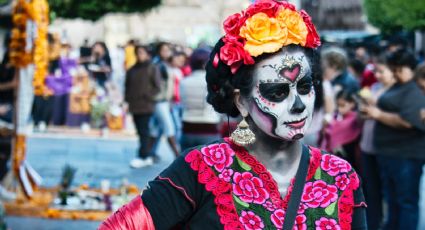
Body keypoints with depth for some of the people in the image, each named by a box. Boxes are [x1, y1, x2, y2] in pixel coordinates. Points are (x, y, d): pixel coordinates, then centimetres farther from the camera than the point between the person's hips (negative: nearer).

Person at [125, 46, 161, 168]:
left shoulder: (152, 69, 0)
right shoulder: (132, 70, 15)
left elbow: (157, 87, -4)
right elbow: (128, 86, 19)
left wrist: (148, 96, -13)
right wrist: (127, 99, 7)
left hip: (146, 106, -6)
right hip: (134, 106, 6)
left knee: (144, 131, -9)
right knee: (141, 131, 8)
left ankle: (142, 157, -9)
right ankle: (147, 157, 14)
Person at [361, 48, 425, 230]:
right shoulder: (396, 87, 16)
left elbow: (406, 120, -25)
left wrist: (379, 115, -15)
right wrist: (371, 111, 9)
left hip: (405, 155, -10)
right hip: (388, 153, 10)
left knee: (406, 201, -2)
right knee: (392, 200, 20)